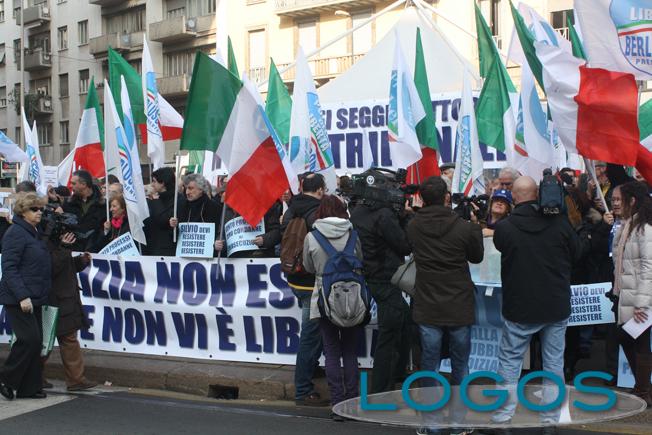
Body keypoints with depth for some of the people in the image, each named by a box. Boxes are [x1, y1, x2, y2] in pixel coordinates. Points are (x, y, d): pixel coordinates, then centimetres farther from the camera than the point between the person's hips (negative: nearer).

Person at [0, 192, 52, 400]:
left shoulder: (35, 233, 16)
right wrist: (22, 296, -22)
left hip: (34, 298, 9)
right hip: (19, 299, -9)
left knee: (36, 341, 8)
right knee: (29, 339, -12)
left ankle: (30, 387, 14)